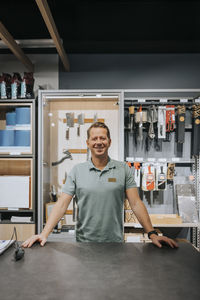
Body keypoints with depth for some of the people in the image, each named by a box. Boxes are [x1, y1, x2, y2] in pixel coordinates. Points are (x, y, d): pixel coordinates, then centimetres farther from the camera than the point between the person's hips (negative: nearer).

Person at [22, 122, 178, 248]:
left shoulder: (123, 169, -2)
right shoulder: (77, 171, -1)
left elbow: (136, 203, -5)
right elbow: (62, 204, -4)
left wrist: (152, 234, -13)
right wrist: (44, 234, -14)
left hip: (115, 243, 0)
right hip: (84, 243, 0)